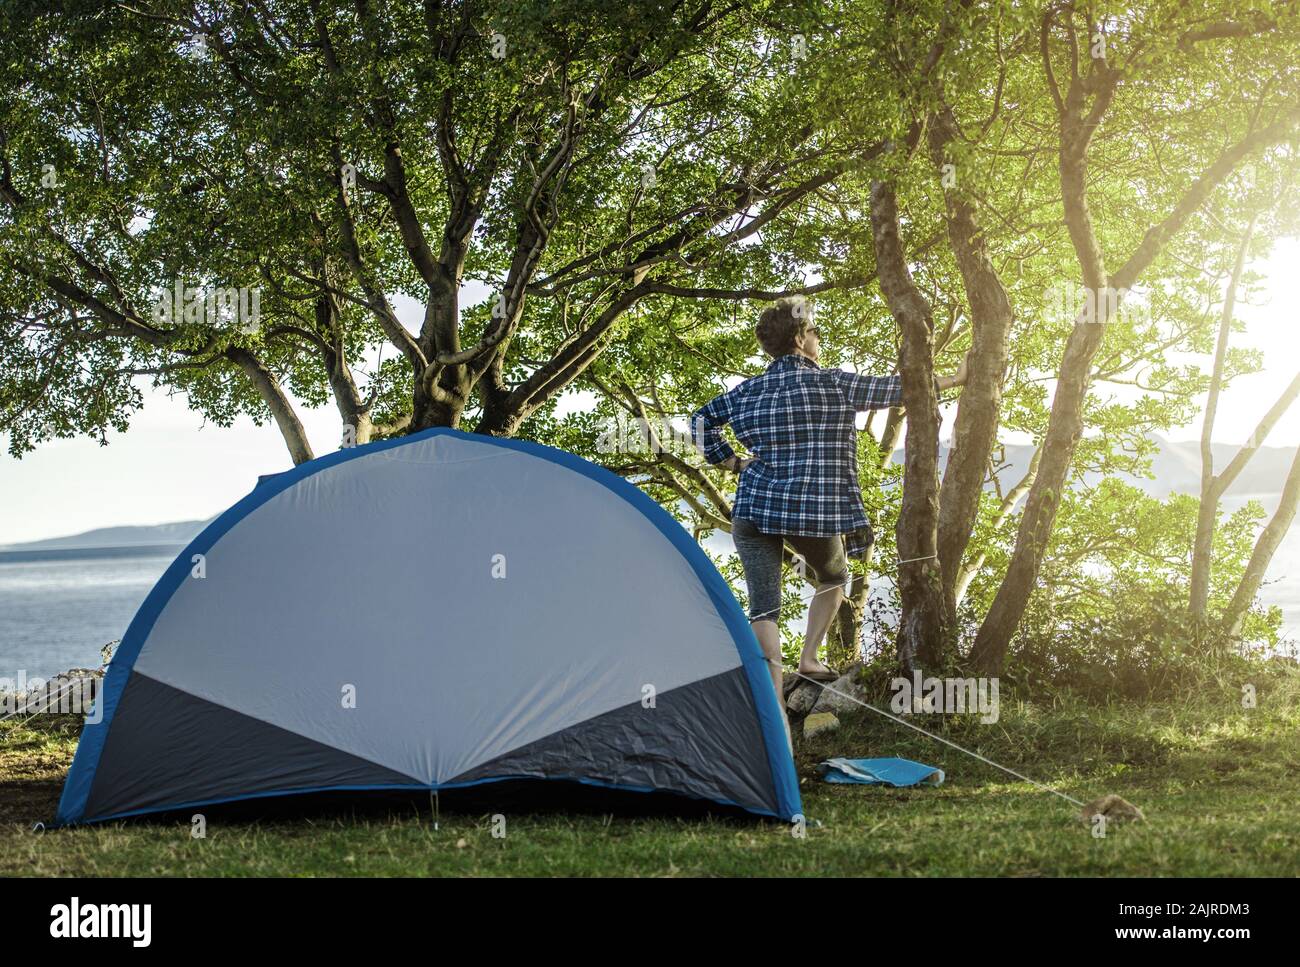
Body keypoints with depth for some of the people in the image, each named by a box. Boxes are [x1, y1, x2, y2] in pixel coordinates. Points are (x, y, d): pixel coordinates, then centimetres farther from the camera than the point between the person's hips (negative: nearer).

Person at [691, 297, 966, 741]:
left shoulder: (748, 391, 9)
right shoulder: (832, 384, -4)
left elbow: (702, 419, 19)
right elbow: (895, 389, 4)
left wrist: (727, 460, 19)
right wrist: (952, 379, 15)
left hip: (754, 509, 3)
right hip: (814, 513, -2)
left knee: (763, 605, 0)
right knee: (833, 578, 27)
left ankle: (774, 703, -10)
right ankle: (809, 658, 19)